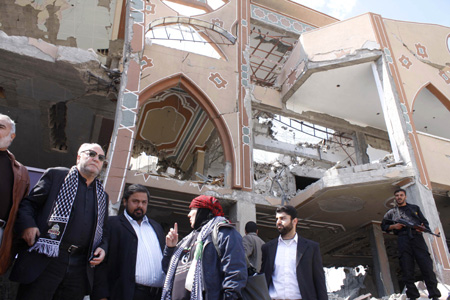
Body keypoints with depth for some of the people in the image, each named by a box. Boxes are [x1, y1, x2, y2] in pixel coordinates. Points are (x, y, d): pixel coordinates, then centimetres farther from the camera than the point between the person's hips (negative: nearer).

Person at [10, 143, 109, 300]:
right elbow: (28, 202, 6)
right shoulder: (56, 175, 7)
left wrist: (102, 247, 5)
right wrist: (27, 224, -12)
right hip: (44, 260, -4)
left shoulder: (102, 195, 19)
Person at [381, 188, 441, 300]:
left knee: (427, 266, -10)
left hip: (417, 237, 0)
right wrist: (394, 226, 2)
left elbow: (425, 222, 18)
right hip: (403, 240, 0)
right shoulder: (391, 212, 22)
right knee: (407, 270, -4)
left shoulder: (415, 208, 24)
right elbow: (383, 226, 20)